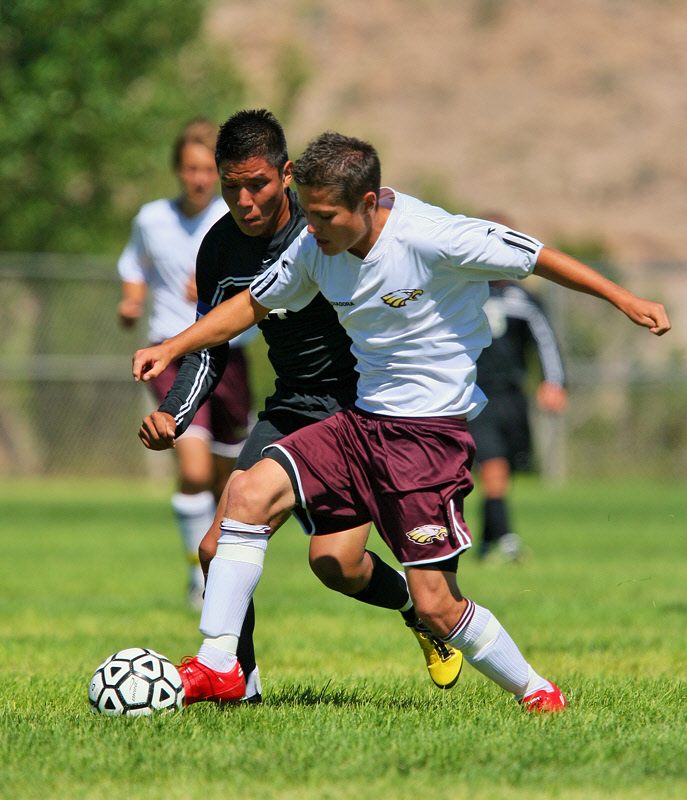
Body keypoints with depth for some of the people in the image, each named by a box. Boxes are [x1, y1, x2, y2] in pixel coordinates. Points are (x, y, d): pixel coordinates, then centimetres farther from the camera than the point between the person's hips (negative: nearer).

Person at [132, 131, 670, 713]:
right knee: (251, 492, -14)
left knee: (435, 604, -10)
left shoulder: (431, 238, -19)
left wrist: (626, 300, -8)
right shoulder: (316, 249, 1)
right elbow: (253, 304, 17)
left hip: (433, 431, -6)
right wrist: (171, 349, 7)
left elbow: (538, 258, -9)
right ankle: (217, 667, -10)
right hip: (364, 421, 6)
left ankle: (534, 691, 15)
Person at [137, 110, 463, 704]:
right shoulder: (221, 249, -2)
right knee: (220, 549, -8)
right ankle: (239, 677, 11)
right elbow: (212, 346, 12)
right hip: (292, 408, 5)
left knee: (334, 562, -19)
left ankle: (419, 607, 13)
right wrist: (173, 415, -4)